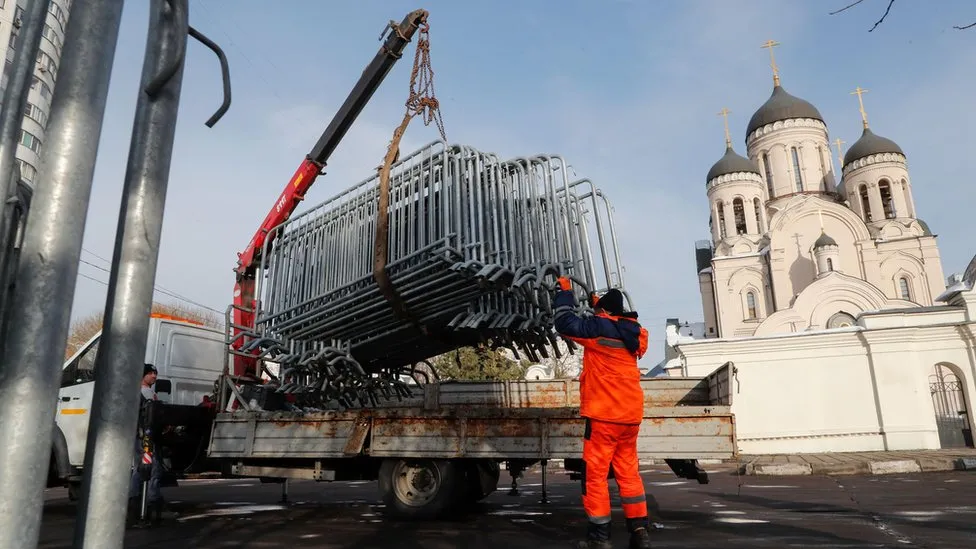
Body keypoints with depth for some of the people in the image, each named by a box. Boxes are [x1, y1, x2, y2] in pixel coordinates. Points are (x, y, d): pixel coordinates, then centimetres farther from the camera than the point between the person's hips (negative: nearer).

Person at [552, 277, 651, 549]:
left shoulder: (599, 327, -11)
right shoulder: (632, 332, 10)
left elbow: (565, 323, -8)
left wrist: (565, 292, 4)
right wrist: (599, 308, 33)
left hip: (604, 414, -7)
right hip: (630, 414, 7)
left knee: (595, 474, 1)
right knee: (628, 471, 15)